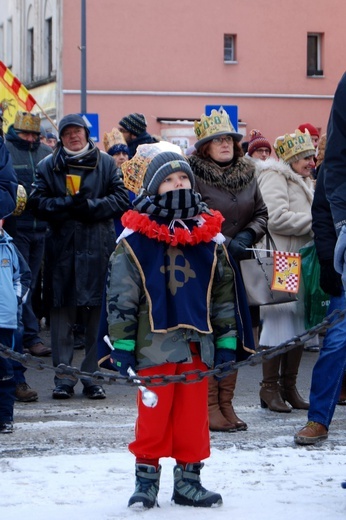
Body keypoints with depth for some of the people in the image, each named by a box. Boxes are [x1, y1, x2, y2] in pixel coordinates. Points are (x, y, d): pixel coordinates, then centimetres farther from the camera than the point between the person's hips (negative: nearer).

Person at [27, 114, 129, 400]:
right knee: (62, 313, -1)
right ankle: (63, 379, 4)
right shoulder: (48, 166, 10)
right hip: (61, 247, 1)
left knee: (98, 312, -2)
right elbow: (37, 202, 2)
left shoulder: (105, 162, 9)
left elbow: (121, 199, 4)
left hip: (97, 247, 0)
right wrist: (66, 204, -13)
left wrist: (90, 207, -10)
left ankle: (93, 378, 5)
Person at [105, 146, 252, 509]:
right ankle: (146, 477, 12)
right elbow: (121, 295, -1)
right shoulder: (134, 240, -2)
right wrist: (121, 343, -5)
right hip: (154, 342, -3)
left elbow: (224, 291, 13)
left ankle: (188, 479, 16)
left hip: (197, 342, 3)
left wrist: (227, 339, 9)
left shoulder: (210, 238, 8)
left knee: (194, 414, 6)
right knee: (153, 413, -1)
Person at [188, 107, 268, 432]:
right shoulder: (193, 174, -7)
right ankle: (209, 408, 1)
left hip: (241, 268, 6)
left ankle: (225, 405, 16)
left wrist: (247, 236, -3)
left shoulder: (247, 174, 12)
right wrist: (224, 245, -13)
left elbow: (262, 213, 16)